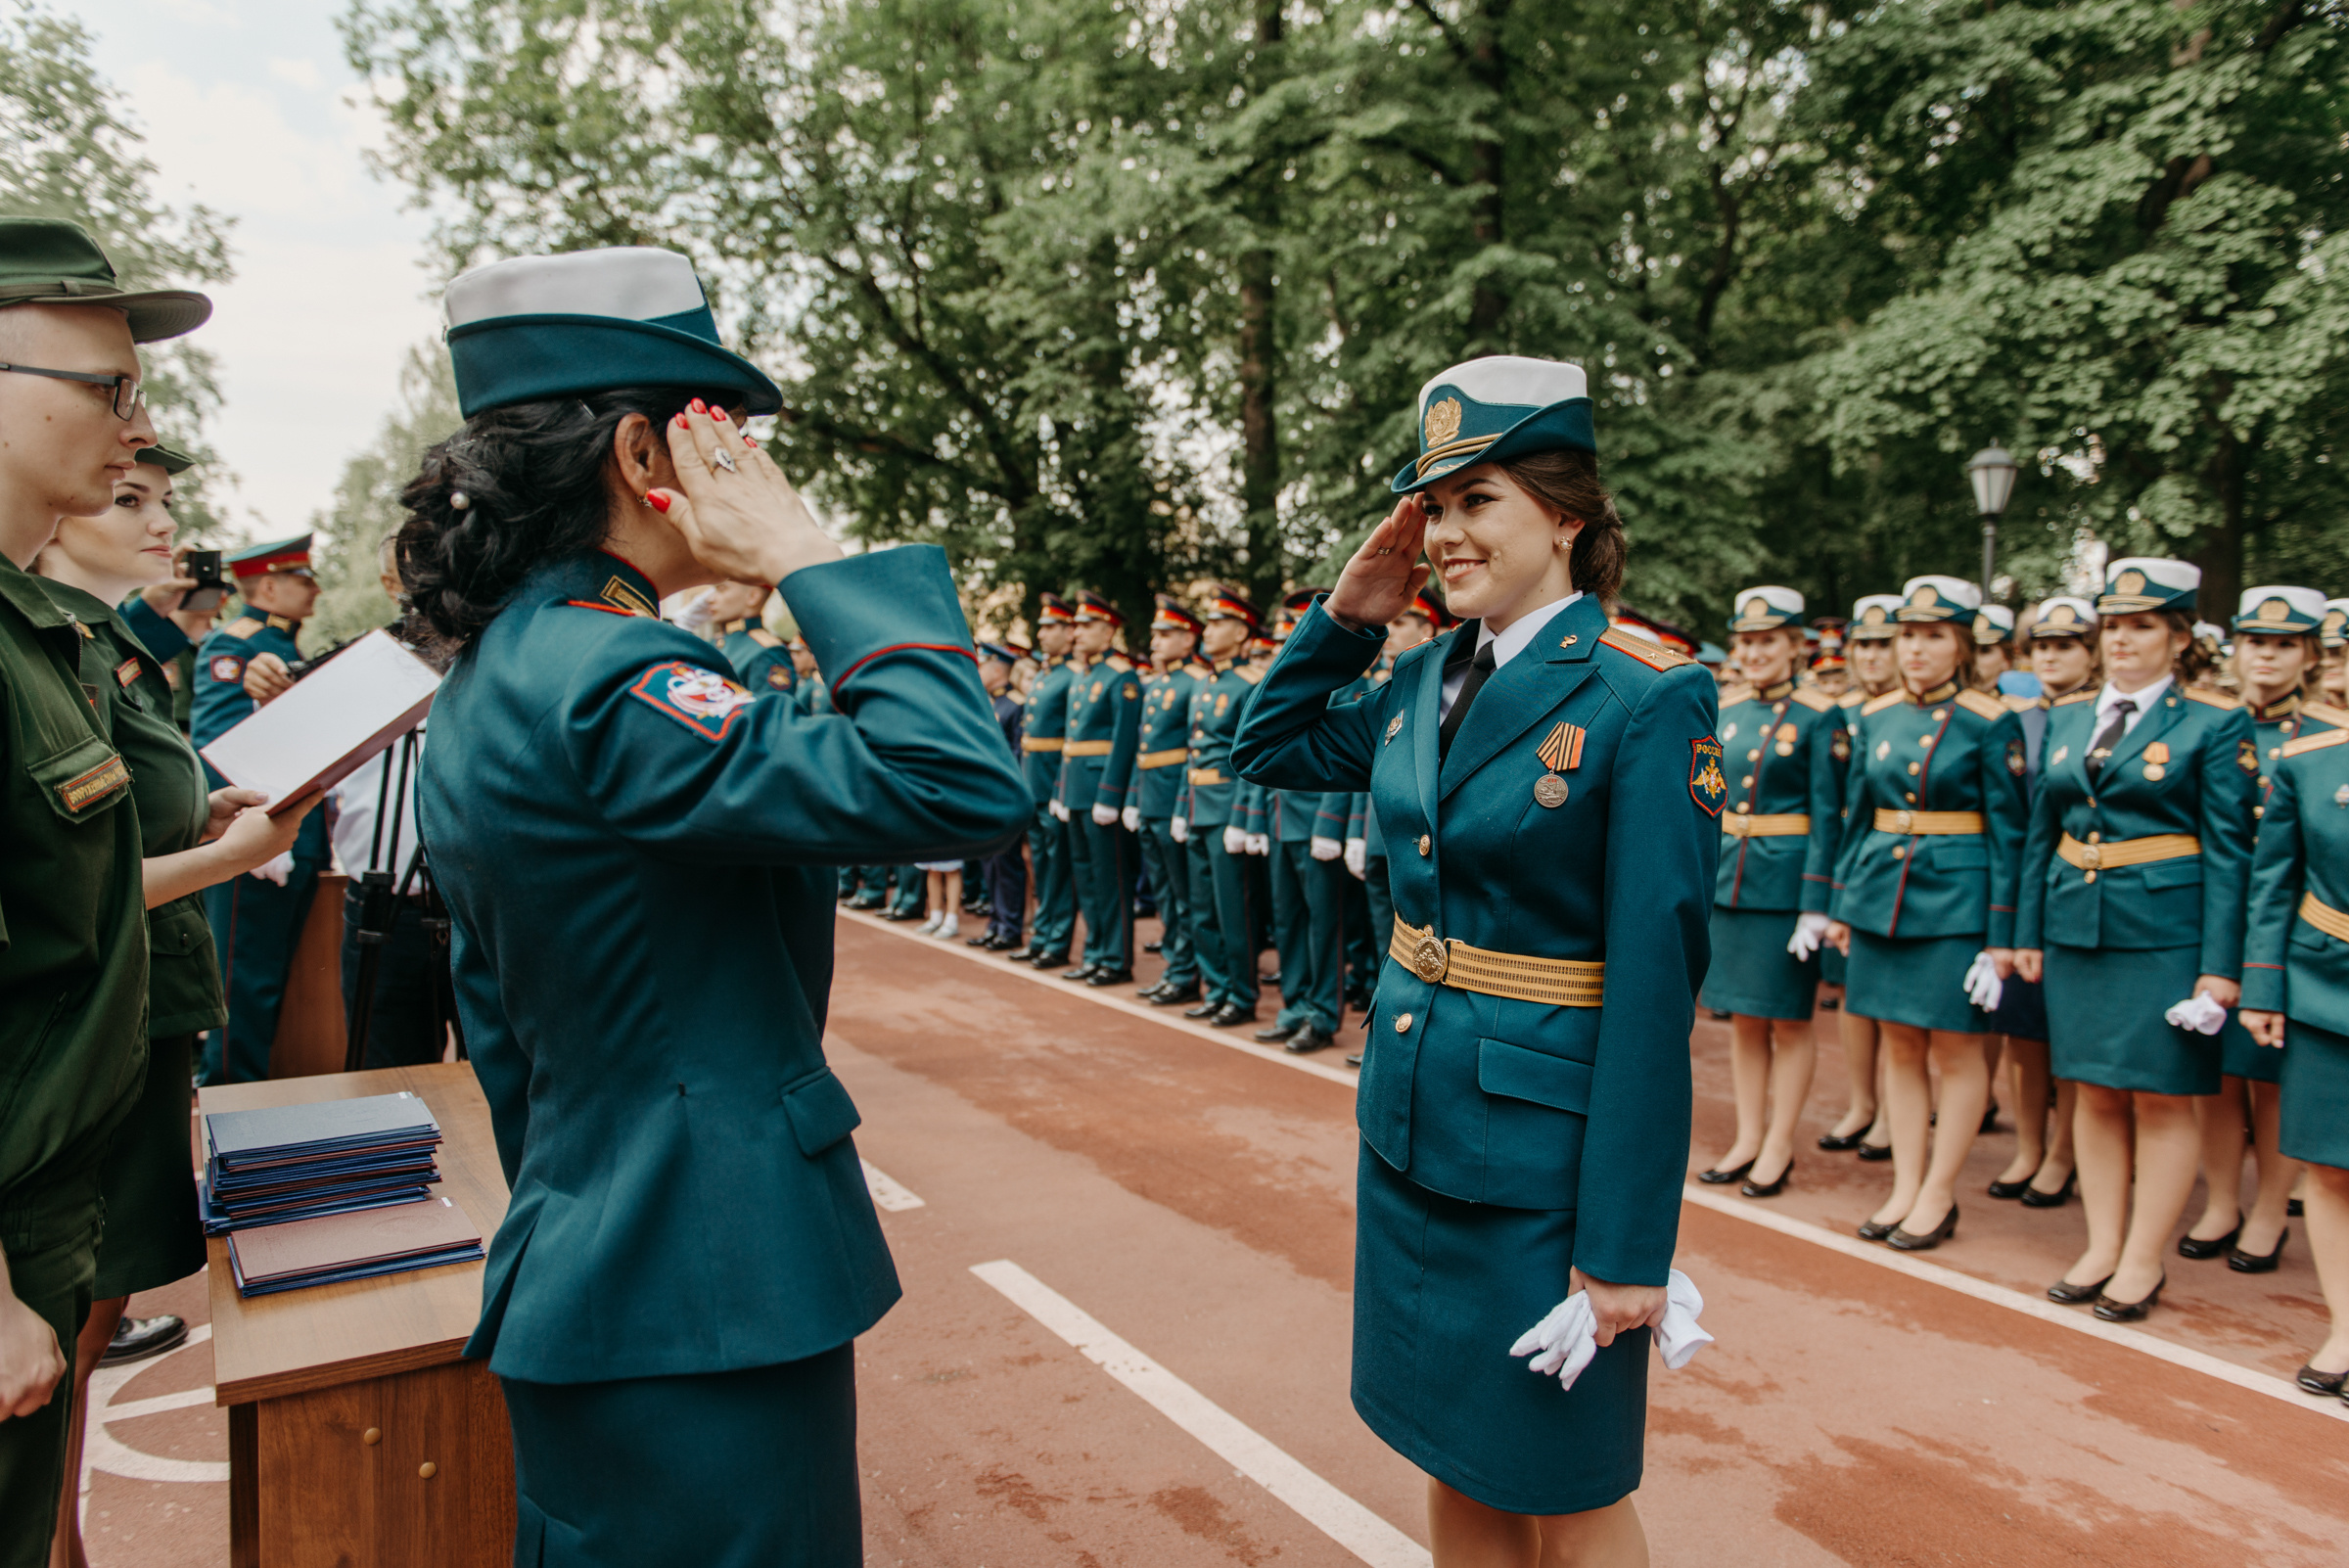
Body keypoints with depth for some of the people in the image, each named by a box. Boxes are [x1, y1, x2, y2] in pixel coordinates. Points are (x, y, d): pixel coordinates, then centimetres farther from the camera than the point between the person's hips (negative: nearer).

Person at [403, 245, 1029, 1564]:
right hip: (703, 1311, -10)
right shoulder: (603, 681, -24)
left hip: (578, 1272, 10)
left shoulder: (486, 680, 8)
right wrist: (810, 556, -22)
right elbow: (965, 788, -34)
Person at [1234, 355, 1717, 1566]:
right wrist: (1349, 610, 3)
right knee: (1456, 1461, 21)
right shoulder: (1428, 678, 4)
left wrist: (1628, 1245, -17)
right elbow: (1266, 748, 18)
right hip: (1411, 1125, 6)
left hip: (1544, 1150, -6)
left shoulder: (1646, 702, -16)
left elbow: (1656, 979, -18)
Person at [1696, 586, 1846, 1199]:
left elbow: (1827, 817, -11)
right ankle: (1748, 1139, 24)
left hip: (1786, 883, -5)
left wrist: (1816, 905, -15)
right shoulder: (1722, 710, 7)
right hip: (1728, 880, 5)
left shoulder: (1820, 717, -8)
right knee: (1743, 1015, 12)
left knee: (1788, 1019, 6)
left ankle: (1779, 1146, 18)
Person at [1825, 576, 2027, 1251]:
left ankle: (1939, 1196, 17)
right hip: (1882, 895, 5)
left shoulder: (1990, 724, -7)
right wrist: (1841, 906, 11)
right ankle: (1904, 1188, 20)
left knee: (1954, 1048, 4)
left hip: (1956, 902, -5)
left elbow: (2008, 833, -6)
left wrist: (2002, 933, -9)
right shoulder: (1873, 718, 7)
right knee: (1899, 1045, 11)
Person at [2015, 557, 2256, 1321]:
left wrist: (2220, 966, -11)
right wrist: (2028, 933, 8)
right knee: (2095, 1091, 11)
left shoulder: (2215, 722, -4)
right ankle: (2102, 1248, 22)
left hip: (2165, 933, -4)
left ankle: (2144, 1261, 17)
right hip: (2076, 927, 5)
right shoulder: (2067, 715, 9)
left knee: (2160, 1097, 4)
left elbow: (2228, 850, -7)